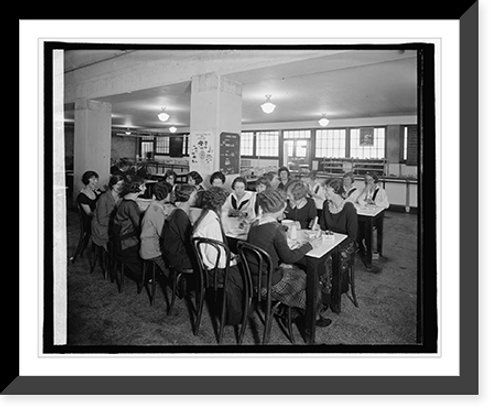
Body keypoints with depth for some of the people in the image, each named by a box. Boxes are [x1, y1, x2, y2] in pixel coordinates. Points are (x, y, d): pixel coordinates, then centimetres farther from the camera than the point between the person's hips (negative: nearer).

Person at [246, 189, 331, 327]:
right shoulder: (276, 228, -24)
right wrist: (310, 245, -8)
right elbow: (288, 257, -18)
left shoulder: (255, 224, -1)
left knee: (296, 270, 23)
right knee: (309, 278, 14)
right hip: (269, 282, -7)